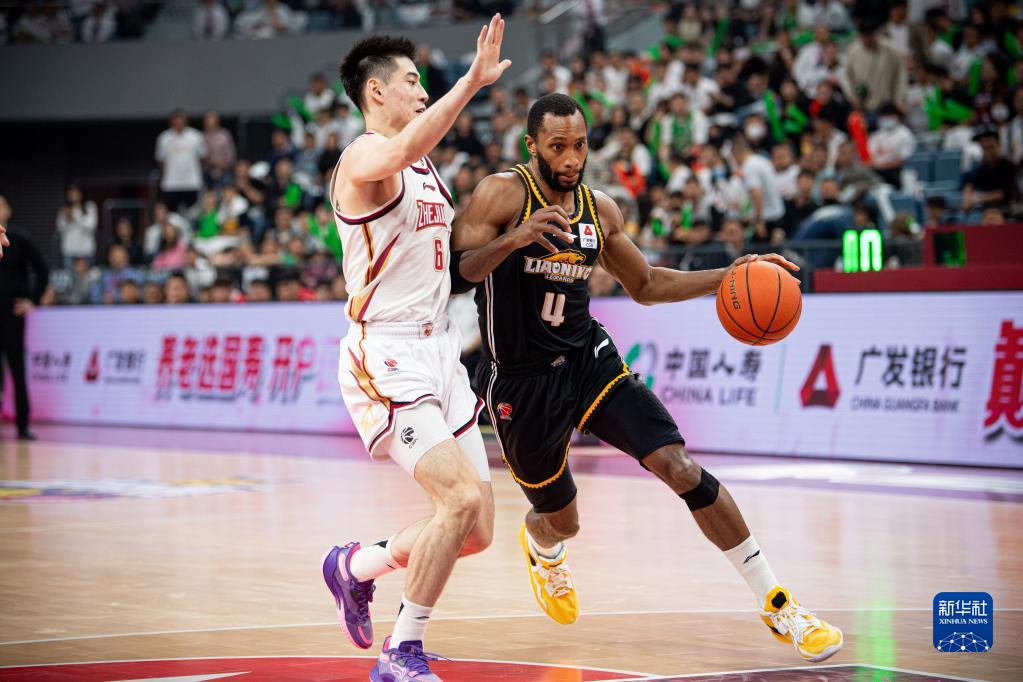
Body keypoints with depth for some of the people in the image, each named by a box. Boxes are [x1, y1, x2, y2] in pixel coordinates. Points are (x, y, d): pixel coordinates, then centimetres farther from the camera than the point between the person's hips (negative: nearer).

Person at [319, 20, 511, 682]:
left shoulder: (427, 167, 17)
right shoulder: (364, 157, -11)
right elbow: (404, 148, -36)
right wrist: (472, 82, -42)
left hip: (439, 351, 9)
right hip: (386, 359, -9)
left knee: (477, 530, 6)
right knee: (465, 495, -23)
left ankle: (356, 566, 30)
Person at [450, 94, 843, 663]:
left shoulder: (600, 210, 4)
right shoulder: (503, 194, -12)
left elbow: (645, 285, 18)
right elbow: (454, 274, -22)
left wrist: (727, 276, 6)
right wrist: (514, 239, -39)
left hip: (589, 360, 3)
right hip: (521, 382, -3)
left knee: (681, 468, -14)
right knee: (562, 522, 10)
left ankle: (777, 604, -8)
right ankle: (542, 549, 53)